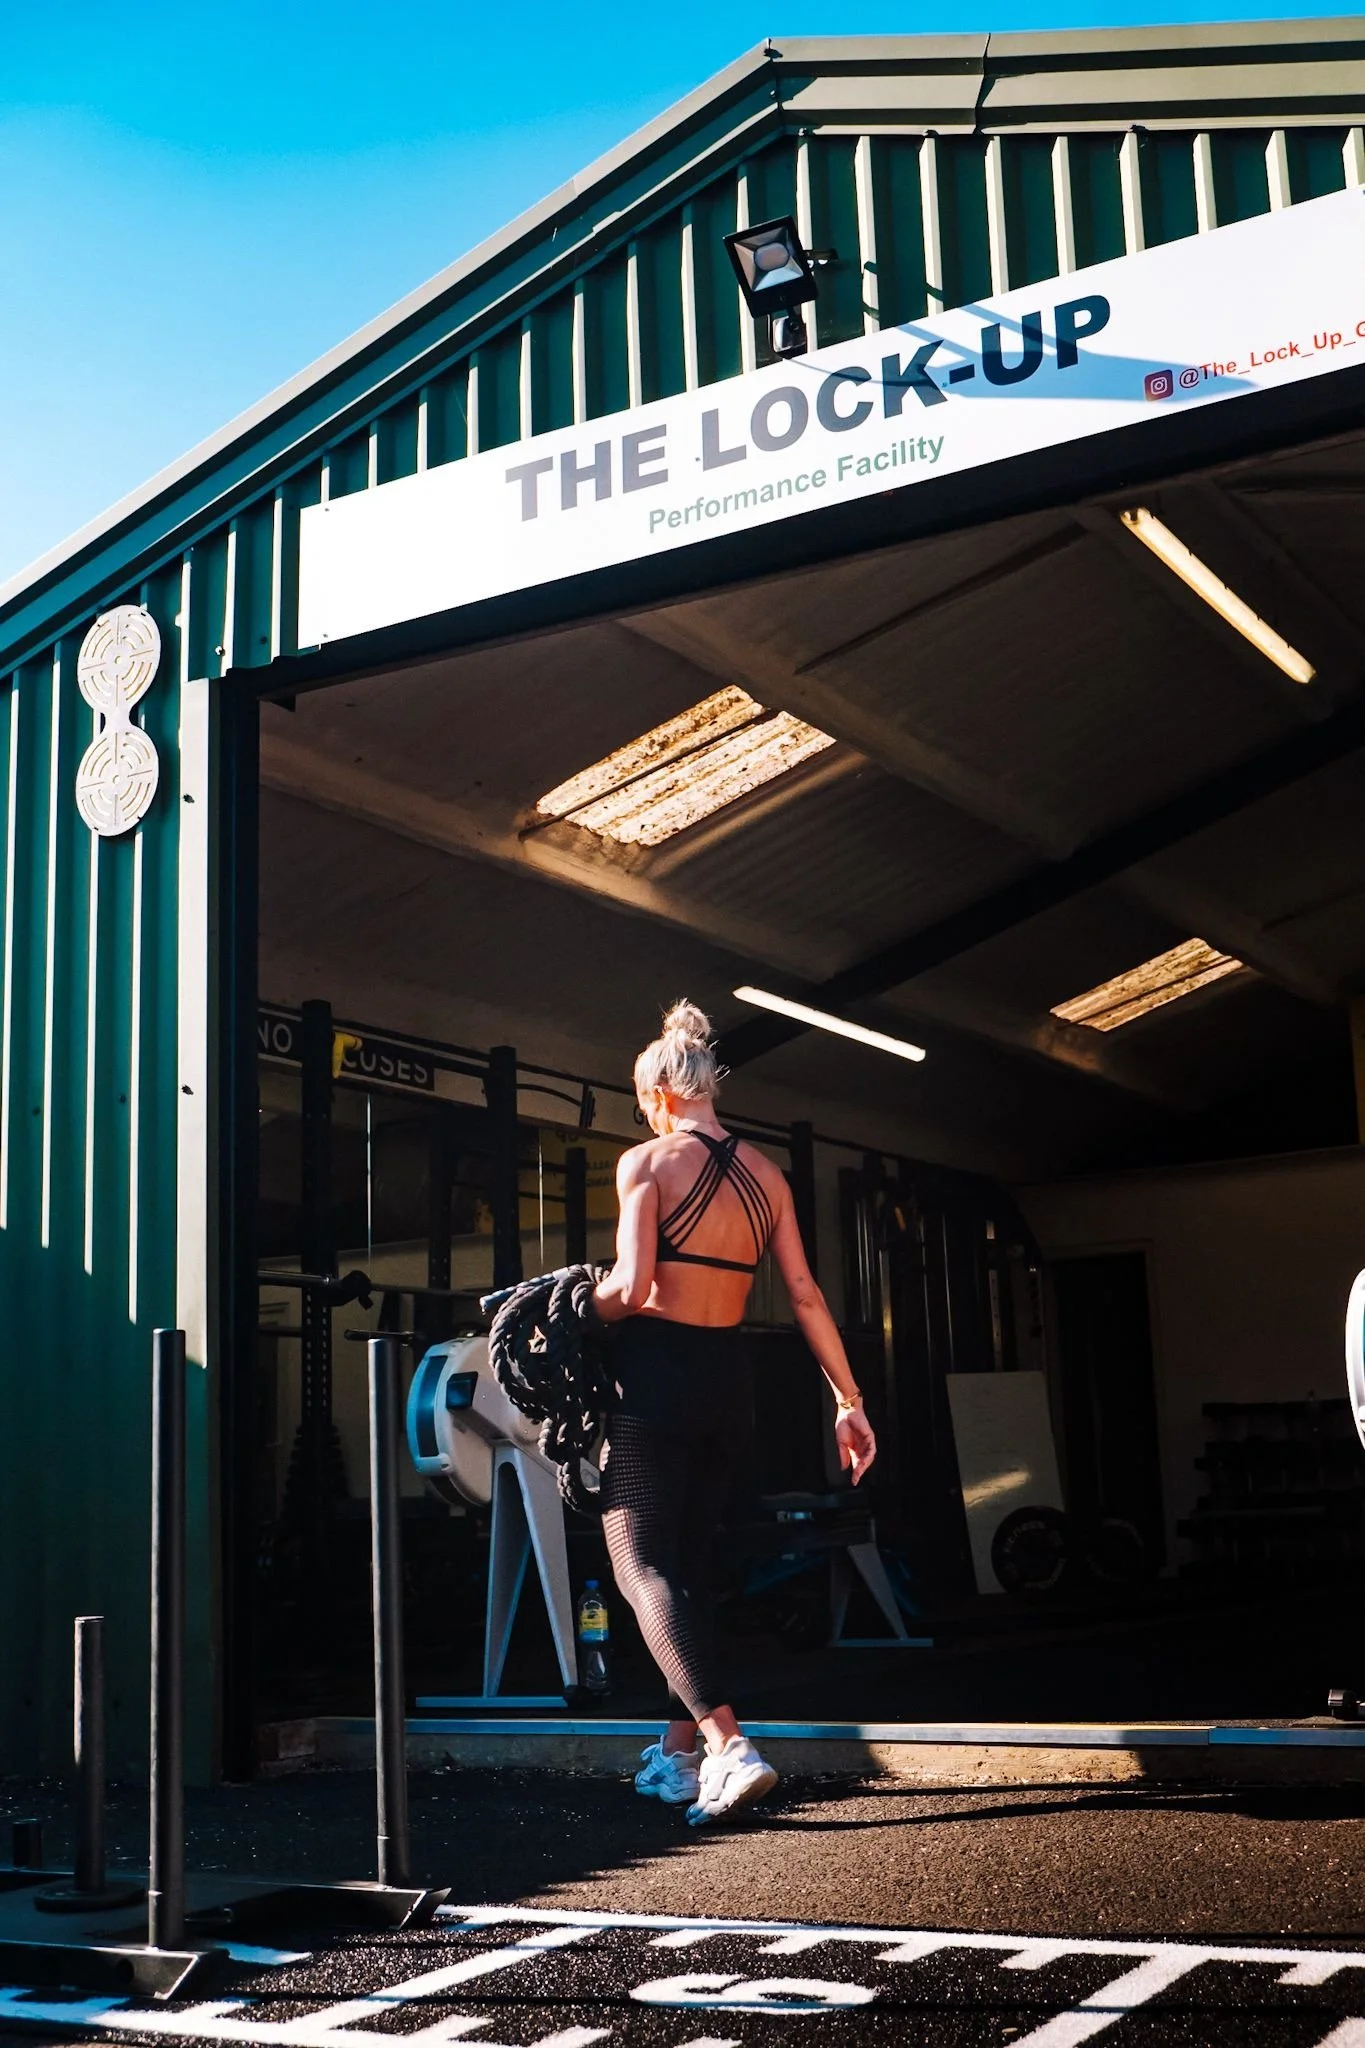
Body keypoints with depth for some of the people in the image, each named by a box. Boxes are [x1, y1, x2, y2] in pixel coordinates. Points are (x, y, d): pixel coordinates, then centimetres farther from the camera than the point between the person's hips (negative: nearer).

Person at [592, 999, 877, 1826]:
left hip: (655, 1372, -6)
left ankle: (727, 1744, -21)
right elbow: (807, 1297, 7)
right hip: (729, 1379, 6)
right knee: (692, 1564, 16)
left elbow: (630, 1285, -18)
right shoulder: (766, 1176, 9)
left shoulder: (647, 1162, -8)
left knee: (644, 1565, -4)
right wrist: (849, 1400, 10)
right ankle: (678, 1755, 23)